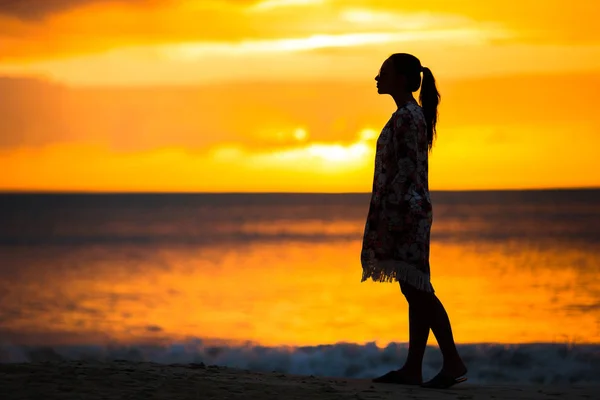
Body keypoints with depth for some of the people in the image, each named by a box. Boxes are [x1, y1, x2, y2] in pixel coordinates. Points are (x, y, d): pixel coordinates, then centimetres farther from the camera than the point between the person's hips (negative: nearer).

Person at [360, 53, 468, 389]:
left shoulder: (406, 117, -13)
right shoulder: (413, 115, 18)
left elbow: (404, 172, -19)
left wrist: (388, 219, -21)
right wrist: (382, 221, 21)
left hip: (405, 210, -10)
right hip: (413, 211, 10)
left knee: (417, 290, -10)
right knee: (415, 292, 8)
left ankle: (453, 362, -10)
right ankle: (413, 368, 9)